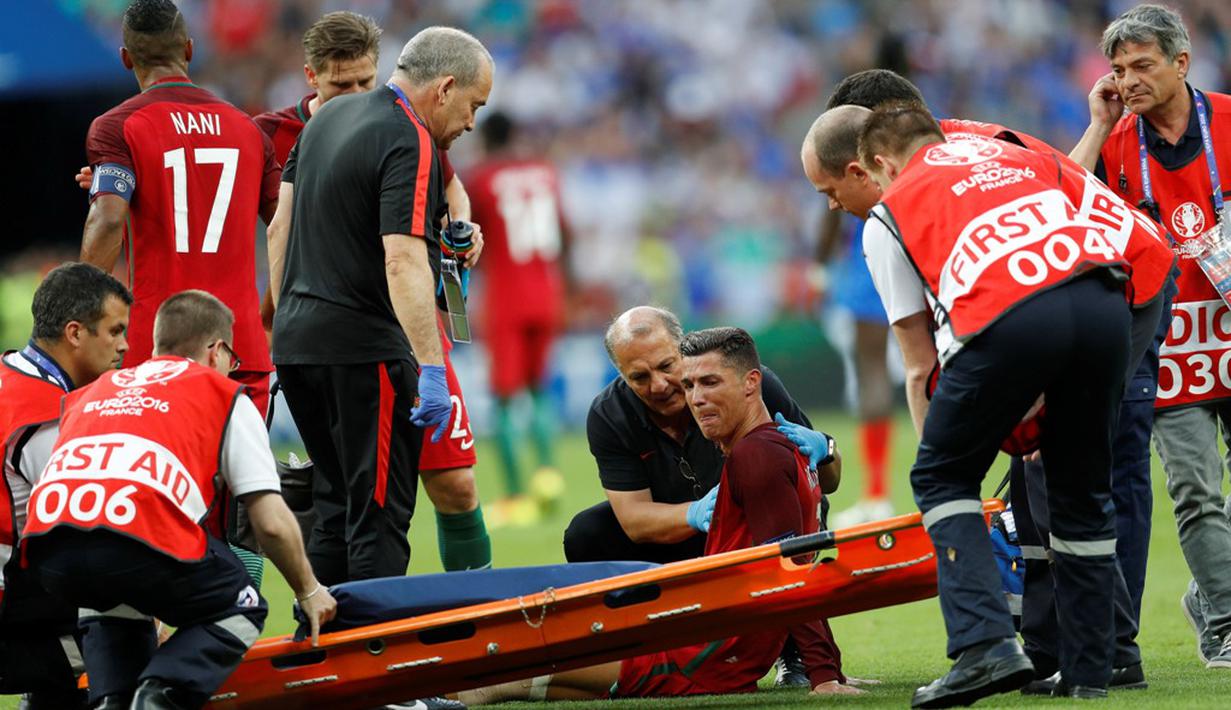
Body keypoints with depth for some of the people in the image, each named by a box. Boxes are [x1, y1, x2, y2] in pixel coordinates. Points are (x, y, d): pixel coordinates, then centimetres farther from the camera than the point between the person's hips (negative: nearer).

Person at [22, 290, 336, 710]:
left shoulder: (92, 392, 34)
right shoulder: (225, 396, 21)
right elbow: (272, 524, 14)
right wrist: (309, 592, 31)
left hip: (48, 550, 5)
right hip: (143, 546, -5)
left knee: (110, 601, 38)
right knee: (240, 611, 21)